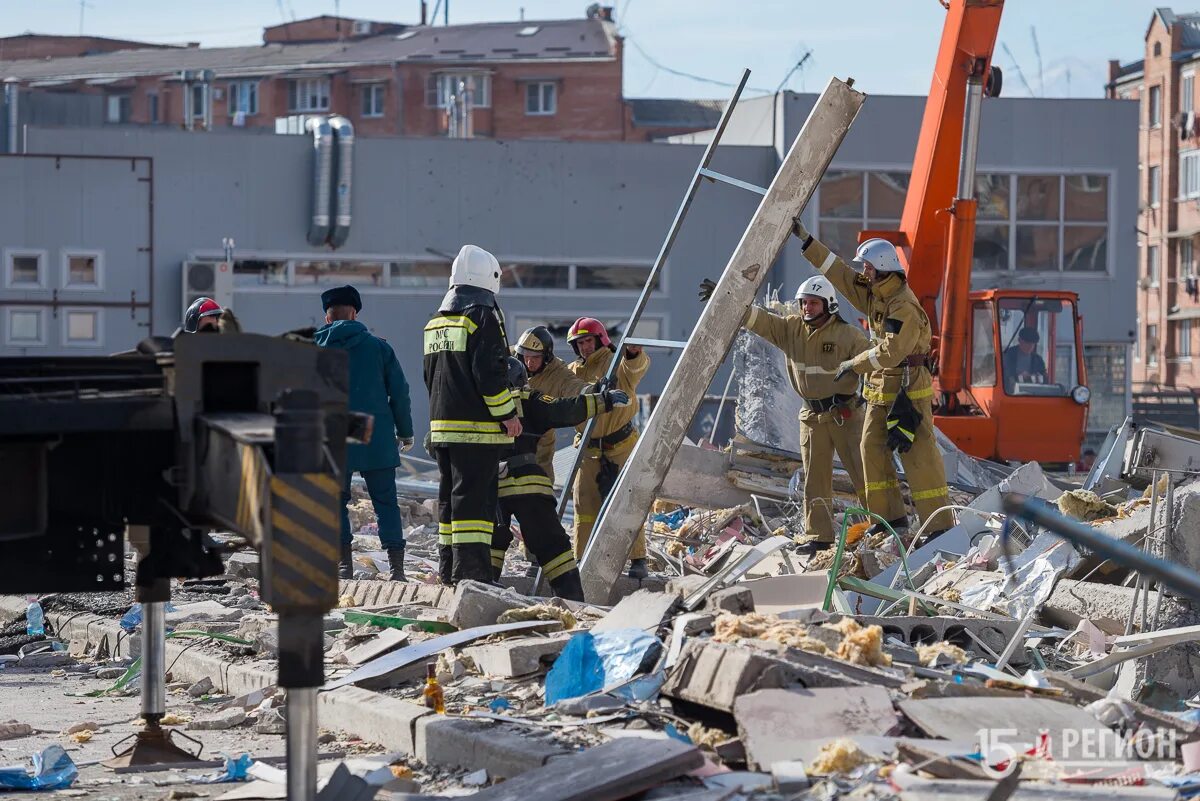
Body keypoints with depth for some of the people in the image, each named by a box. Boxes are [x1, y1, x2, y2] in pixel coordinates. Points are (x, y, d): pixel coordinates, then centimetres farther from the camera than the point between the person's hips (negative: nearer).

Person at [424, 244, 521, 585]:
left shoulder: (436, 321, 17)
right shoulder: (483, 316, -10)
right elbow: (490, 372, -17)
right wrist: (507, 413, -11)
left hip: (442, 425, 8)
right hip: (477, 428, -8)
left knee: (450, 497, 13)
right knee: (474, 497, -10)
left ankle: (449, 570, 16)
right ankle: (471, 572, -14)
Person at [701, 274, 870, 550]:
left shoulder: (848, 335, -9)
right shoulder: (790, 328, 2)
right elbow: (756, 318, -2)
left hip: (846, 414, -5)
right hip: (812, 416, 5)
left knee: (864, 473, -5)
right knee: (815, 479, 7)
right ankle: (819, 535, 13)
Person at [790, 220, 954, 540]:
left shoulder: (904, 306, -21)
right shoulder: (873, 292, 8)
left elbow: (891, 352, -28)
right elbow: (838, 272, 14)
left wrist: (854, 364, -18)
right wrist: (807, 241, 11)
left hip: (908, 387, -10)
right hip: (881, 388, 10)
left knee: (918, 455, -10)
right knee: (873, 447, 8)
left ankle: (940, 525, -10)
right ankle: (890, 516, 13)